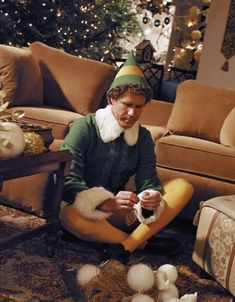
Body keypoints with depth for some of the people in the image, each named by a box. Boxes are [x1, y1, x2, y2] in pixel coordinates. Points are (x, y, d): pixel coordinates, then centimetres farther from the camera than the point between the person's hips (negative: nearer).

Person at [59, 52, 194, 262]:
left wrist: (153, 198, -31)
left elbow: (148, 180, -5)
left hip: (119, 211, 4)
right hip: (86, 209, -4)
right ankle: (144, 243, -17)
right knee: (70, 218, -40)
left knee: (183, 187, -13)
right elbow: (66, 181, -20)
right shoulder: (86, 127, -11)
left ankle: (125, 248, -27)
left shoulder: (143, 137, 4)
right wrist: (106, 203, -37)